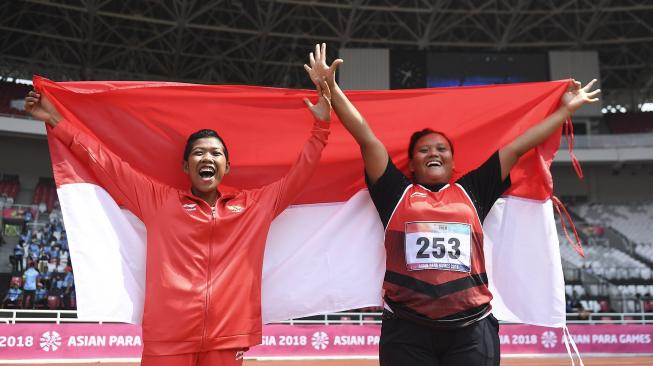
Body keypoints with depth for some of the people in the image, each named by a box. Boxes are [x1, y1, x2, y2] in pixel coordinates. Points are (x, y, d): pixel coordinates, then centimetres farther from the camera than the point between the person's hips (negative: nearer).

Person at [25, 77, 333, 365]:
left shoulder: (254, 205, 11)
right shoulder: (159, 200, 9)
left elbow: (298, 173, 17)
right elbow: (103, 162, 12)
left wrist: (320, 124, 13)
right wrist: (55, 120, 14)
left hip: (228, 339, 1)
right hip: (166, 340, -1)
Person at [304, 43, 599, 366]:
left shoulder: (472, 192, 15)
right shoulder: (397, 192, 11)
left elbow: (518, 146, 19)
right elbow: (366, 137, 7)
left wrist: (566, 109, 26)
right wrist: (331, 87, 4)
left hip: (471, 329, 2)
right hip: (406, 330, -1)